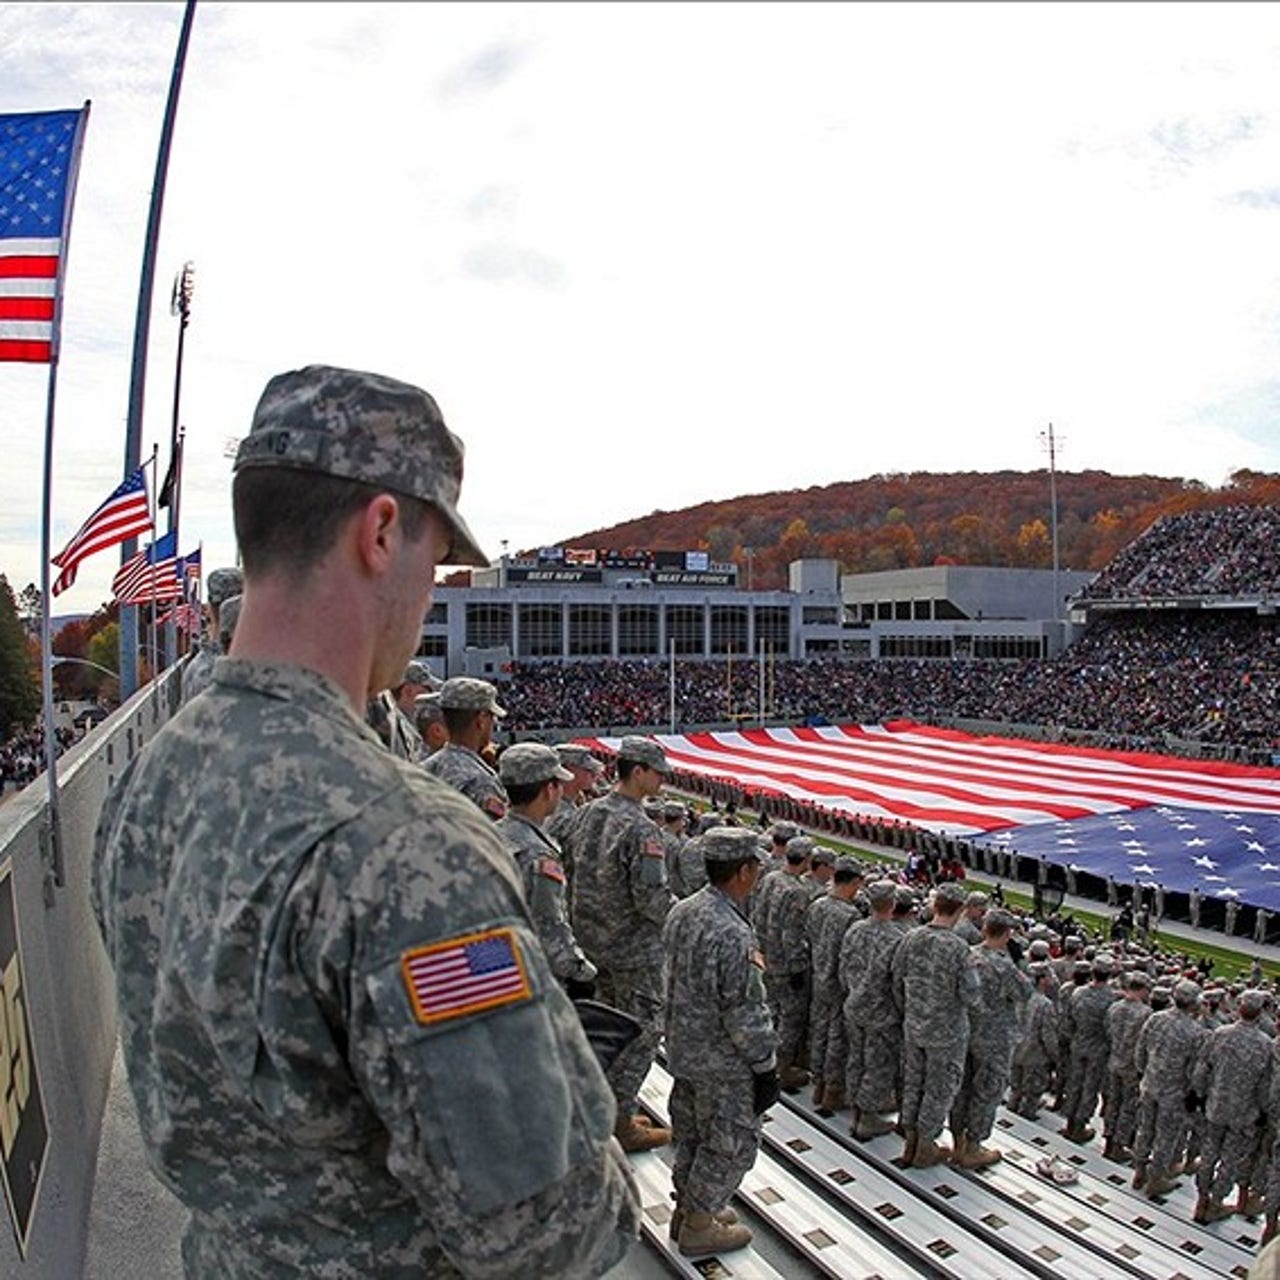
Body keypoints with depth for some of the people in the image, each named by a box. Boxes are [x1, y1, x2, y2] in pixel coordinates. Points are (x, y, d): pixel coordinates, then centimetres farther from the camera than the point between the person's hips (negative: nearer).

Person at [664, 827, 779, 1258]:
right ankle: (698, 1226, 24)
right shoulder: (734, 936, -30)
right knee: (732, 1143, 11)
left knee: (690, 1133, 23)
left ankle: (687, 1208, 39)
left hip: (682, 1048, 8)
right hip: (722, 1063, -8)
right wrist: (766, 1066, -13)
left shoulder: (681, 912, -3)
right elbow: (745, 1015, -25)